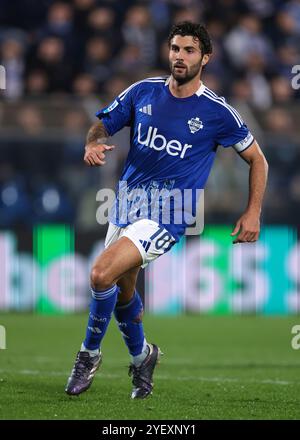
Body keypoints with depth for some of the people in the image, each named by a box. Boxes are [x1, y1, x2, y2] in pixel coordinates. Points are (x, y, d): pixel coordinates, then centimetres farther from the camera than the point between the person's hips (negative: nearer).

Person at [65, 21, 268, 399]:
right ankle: (141, 356, 43)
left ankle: (90, 353, 0)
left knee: (102, 274, -22)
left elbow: (256, 159, 4)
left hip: (169, 212, -5)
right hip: (127, 201, 5)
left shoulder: (217, 112, -8)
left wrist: (253, 213, -4)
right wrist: (93, 144, -14)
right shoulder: (143, 92, 1)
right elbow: (102, 124, 11)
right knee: (122, 290, 16)